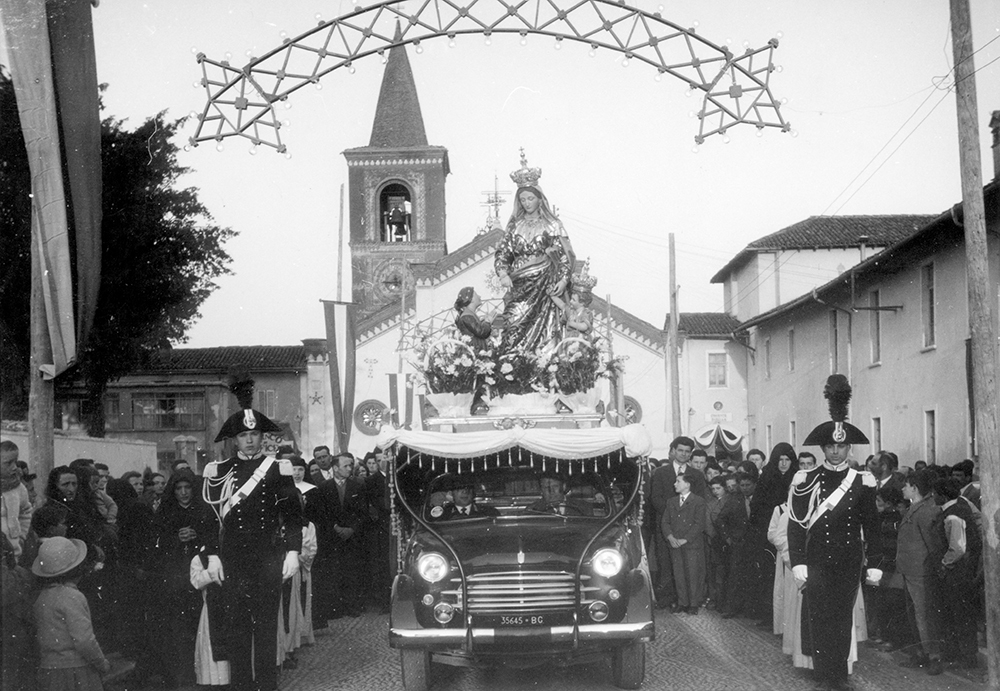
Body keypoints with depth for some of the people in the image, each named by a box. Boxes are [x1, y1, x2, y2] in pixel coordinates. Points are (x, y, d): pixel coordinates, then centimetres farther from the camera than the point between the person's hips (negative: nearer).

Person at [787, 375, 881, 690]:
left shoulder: (863, 482, 2)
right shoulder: (805, 481, -2)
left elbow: (871, 525, 6)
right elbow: (795, 524, -2)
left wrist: (875, 564, 3)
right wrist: (798, 563, -7)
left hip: (849, 564, 1)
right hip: (816, 563, -1)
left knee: (843, 618, 8)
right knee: (819, 618, -2)